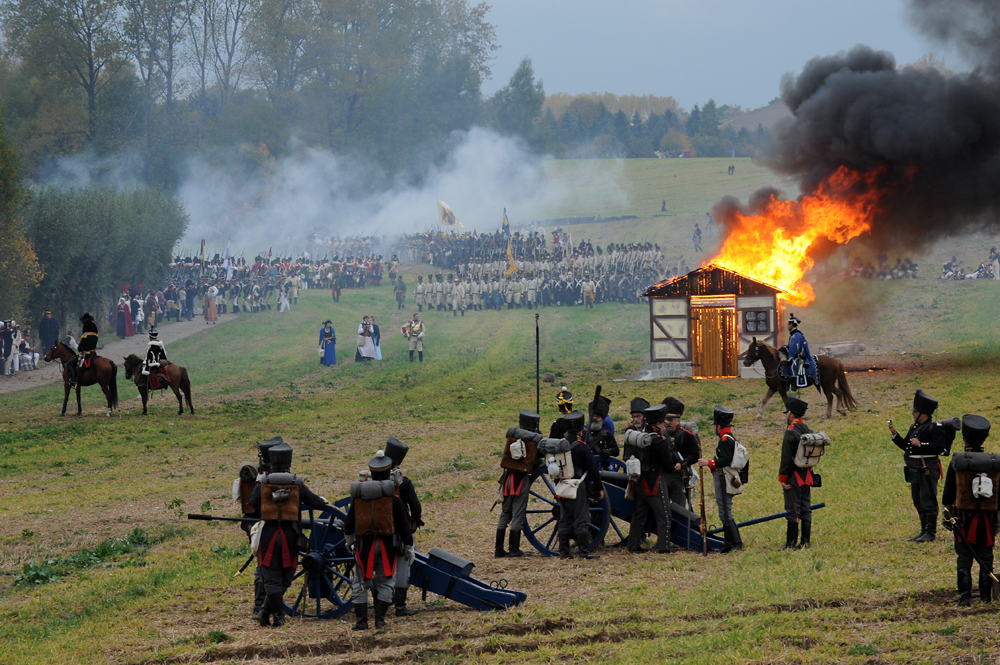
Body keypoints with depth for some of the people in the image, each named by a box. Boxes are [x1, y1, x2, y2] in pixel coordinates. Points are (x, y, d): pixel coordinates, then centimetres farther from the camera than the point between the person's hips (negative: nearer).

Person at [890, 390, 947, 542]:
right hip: (915, 470, 9)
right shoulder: (914, 427, 15)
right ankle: (924, 531, 21)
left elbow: (939, 446, -21)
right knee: (918, 502, 13)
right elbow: (905, 445, 19)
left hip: (928, 470, -9)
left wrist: (920, 444, -22)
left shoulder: (934, 428, -11)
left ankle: (931, 532, -1)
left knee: (928, 501, -6)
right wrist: (895, 435, 5)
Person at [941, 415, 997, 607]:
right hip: (987, 519, 2)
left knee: (964, 559, 3)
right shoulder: (994, 463, -3)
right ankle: (986, 596, 15)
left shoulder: (957, 463, -9)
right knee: (986, 558, 12)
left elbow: (948, 492, -3)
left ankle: (965, 598, 0)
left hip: (963, 518, -2)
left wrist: (947, 513, 10)